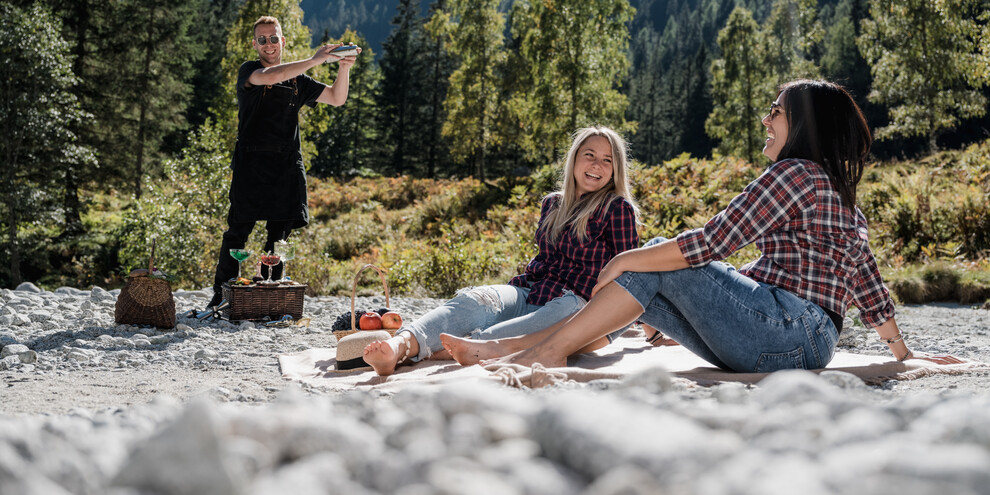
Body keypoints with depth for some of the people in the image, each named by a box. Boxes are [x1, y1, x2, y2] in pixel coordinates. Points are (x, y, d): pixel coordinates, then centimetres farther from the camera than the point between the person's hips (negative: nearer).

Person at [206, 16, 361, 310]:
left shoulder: (297, 80, 18)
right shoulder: (248, 71, 4)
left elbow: (337, 98, 16)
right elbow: (269, 76, -20)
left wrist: (344, 68, -1)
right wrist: (314, 60, -20)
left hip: (288, 165, 4)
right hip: (252, 162, -4)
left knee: (279, 234, 3)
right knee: (238, 231, -6)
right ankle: (221, 295, 2)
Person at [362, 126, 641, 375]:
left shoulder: (618, 208, 1)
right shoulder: (552, 204, 18)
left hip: (573, 303, -5)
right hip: (527, 293, 5)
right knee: (470, 301, -28)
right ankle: (399, 346, -56)